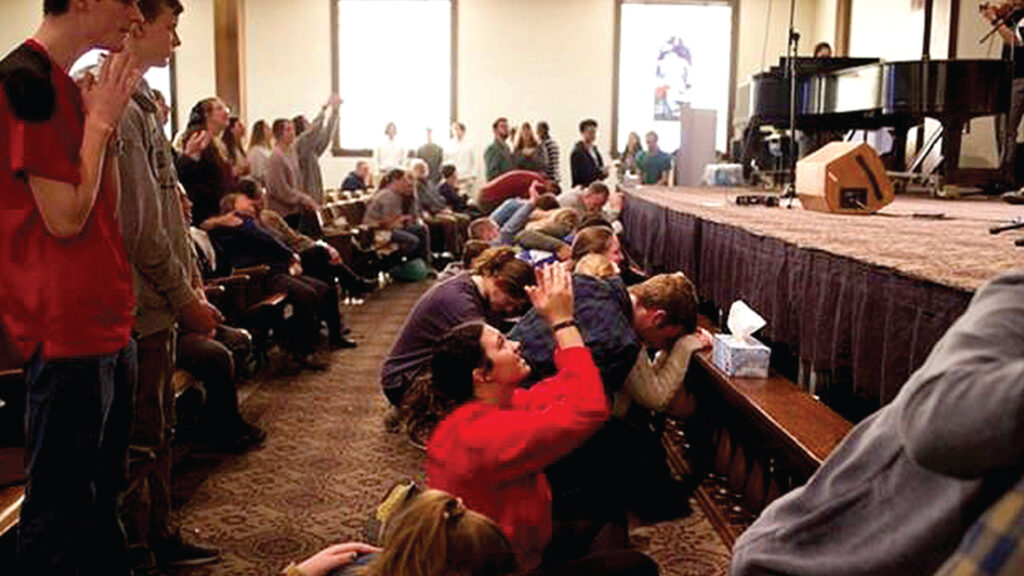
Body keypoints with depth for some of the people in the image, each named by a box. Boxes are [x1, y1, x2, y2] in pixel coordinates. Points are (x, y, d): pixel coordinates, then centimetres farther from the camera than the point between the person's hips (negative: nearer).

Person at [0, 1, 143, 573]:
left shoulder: (71, 85, 14)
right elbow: (65, 217, -18)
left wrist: (108, 120, 5)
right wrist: (100, 120, -9)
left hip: (107, 322, 9)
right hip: (66, 332, -9)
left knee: (101, 498, 20)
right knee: (59, 513, 3)